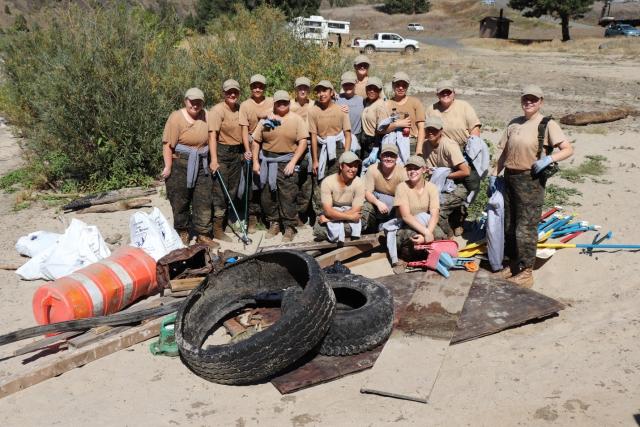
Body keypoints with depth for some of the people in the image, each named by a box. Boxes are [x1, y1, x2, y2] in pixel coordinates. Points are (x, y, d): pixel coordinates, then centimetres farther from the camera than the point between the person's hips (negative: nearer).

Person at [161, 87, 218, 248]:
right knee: (181, 201, 6)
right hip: (180, 165, -5)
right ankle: (182, 233, 21)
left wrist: (211, 160, 14)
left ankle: (203, 234, 13)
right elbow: (168, 144, -15)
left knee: (204, 200, 5)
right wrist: (168, 167, -17)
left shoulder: (205, 116, 5)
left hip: (201, 165, 5)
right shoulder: (176, 118, -12)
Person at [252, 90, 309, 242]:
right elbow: (256, 141, 10)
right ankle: (273, 224, 22)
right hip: (267, 161, 3)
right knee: (267, 195, 7)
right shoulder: (266, 119, 8)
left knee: (288, 196, -5)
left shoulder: (296, 119, 3)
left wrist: (293, 162, -11)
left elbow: (303, 142, -3)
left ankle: (289, 227, 6)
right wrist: (255, 162, 3)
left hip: (287, 162, -3)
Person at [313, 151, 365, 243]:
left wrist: (327, 219, -21)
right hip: (331, 214, -1)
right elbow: (328, 211, -21)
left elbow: (355, 211, -19)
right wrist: (349, 216, -30)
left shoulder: (359, 183, -16)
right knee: (319, 229, -30)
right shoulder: (328, 182, -16)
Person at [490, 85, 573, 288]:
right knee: (509, 224, 12)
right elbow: (504, 151, 14)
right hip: (510, 177, 6)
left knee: (525, 227, -5)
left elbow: (568, 149, -9)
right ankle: (513, 265, 26)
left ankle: (526, 273, 6)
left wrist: (548, 158, -24)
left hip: (531, 180, -6)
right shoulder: (514, 123, 12)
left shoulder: (547, 124, -5)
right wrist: (494, 174, 9)